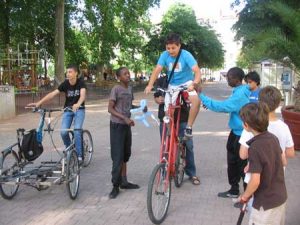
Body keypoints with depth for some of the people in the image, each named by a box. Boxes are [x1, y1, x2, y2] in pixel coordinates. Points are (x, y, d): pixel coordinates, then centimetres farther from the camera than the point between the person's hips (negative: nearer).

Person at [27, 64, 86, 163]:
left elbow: (83, 95, -32)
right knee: (63, 132, -13)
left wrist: (77, 104, -54)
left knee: (77, 131, -20)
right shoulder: (65, 83, -8)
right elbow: (52, 94, -15)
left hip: (79, 109, -3)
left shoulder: (81, 82, -15)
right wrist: (39, 103, -25)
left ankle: (79, 155, -5)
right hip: (67, 110, 3)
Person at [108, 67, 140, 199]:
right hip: (117, 125, -7)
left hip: (127, 125, 7)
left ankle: (124, 181, 24)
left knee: (126, 155, 13)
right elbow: (110, 109, -14)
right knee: (117, 156, -6)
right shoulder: (116, 89, -11)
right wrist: (125, 118, -23)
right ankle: (115, 186, 1)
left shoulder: (130, 89, 10)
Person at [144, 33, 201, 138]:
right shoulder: (165, 55, -13)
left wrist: (194, 84, -47)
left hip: (187, 83, -2)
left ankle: (189, 127, -15)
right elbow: (157, 70, -21)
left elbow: (197, 71, -28)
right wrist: (150, 85, -36)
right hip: (172, 85, 3)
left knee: (196, 101, -31)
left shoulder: (186, 55, -20)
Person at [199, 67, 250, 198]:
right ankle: (234, 190, 33)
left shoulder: (240, 95, -26)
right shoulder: (239, 91, 6)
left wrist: (201, 96, -27)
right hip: (236, 132, 10)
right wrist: (209, 104, 0)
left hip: (242, 134, -10)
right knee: (232, 163, 19)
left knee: (243, 166, 2)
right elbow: (228, 107, 12)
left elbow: (221, 107, -31)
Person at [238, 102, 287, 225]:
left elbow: (255, 181, -28)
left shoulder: (255, 147, -27)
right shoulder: (273, 138, -4)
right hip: (281, 197, 8)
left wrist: (244, 196, -10)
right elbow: (283, 161, 11)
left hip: (265, 203, -7)